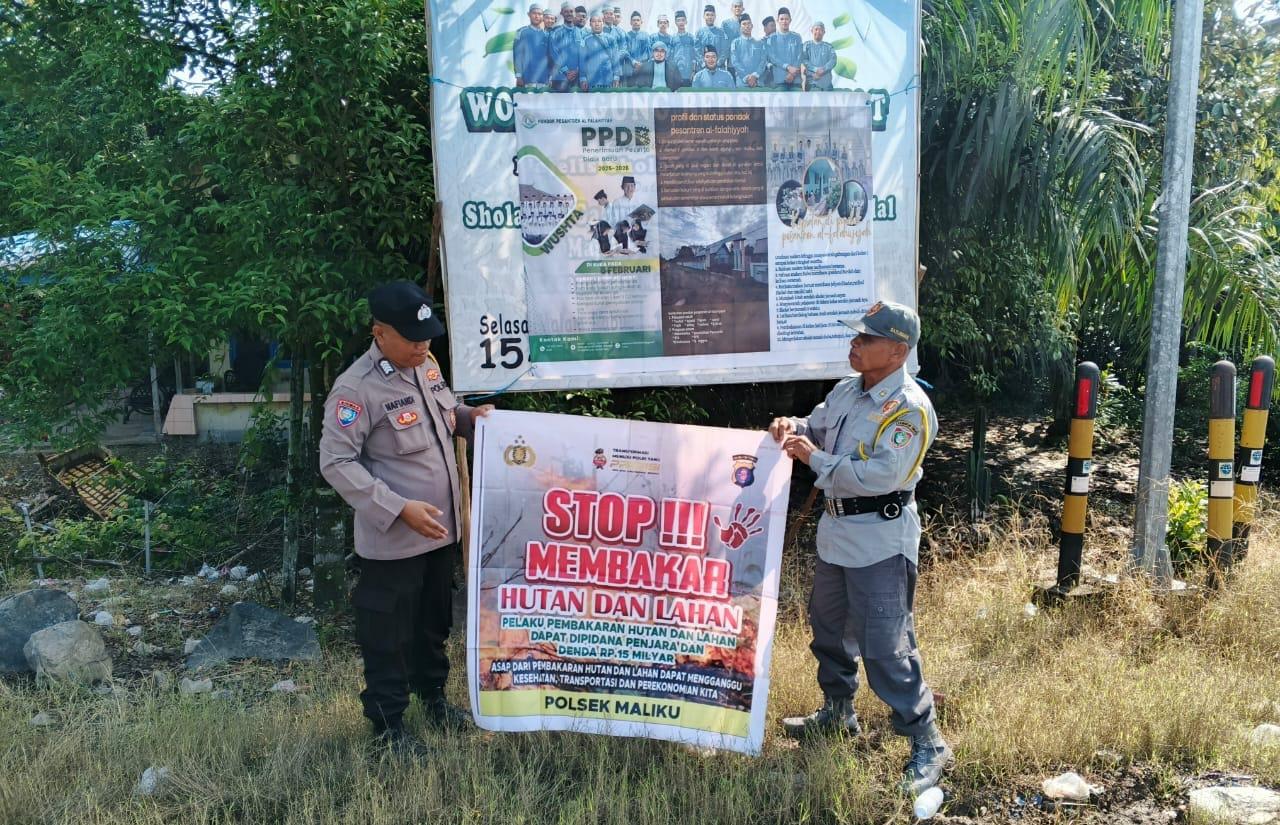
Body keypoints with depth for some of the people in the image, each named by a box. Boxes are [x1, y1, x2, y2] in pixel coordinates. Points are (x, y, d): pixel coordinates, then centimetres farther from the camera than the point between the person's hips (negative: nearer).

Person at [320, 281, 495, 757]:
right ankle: (387, 724, 25)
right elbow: (336, 462, -22)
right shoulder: (356, 388, -21)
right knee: (388, 634, 8)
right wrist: (400, 509, -27)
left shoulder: (425, 364, 3)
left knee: (435, 622, 23)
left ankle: (432, 695, 44)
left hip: (440, 529, 8)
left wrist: (468, 417, -1)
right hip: (392, 541, -8)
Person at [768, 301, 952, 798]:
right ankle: (838, 712, 43)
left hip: (880, 540, -9)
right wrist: (793, 427, -5)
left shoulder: (909, 408, -21)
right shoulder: (849, 389, 6)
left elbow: (879, 476, -28)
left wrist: (815, 458, -22)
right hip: (838, 529, 9)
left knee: (886, 647, -6)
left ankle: (928, 745, 10)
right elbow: (817, 427, 18)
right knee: (829, 626, 22)